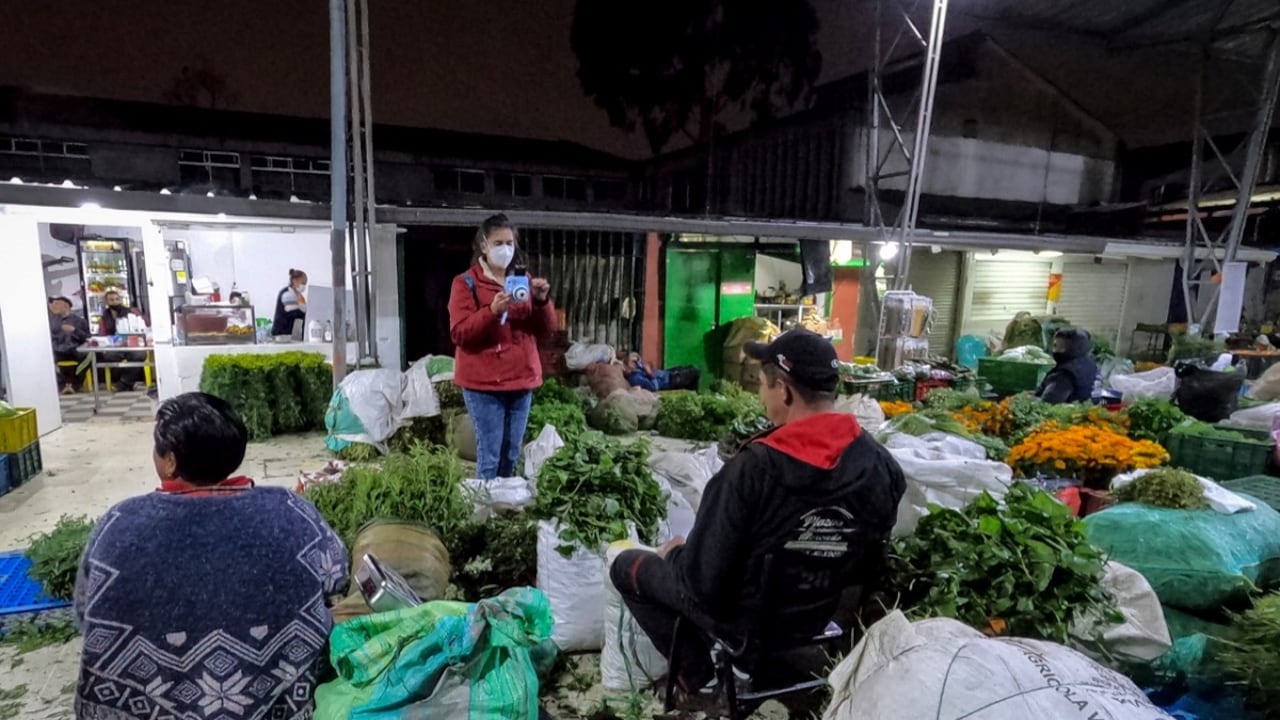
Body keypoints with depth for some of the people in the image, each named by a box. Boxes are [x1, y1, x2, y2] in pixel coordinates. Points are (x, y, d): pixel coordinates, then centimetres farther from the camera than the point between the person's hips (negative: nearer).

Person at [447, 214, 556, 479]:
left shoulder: (523, 281, 12)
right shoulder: (466, 283, -1)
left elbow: (545, 330, 10)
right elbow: (459, 333, -10)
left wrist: (542, 301, -9)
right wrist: (492, 311, -24)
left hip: (521, 380, 5)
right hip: (483, 383, -4)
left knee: (511, 456, 11)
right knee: (490, 455, -5)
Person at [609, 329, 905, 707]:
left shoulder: (752, 469, -34)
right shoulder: (883, 466, -16)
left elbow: (702, 582, -25)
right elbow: (872, 566, -1)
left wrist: (675, 554, -4)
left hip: (745, 619, -6)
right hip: (820, 617, 6)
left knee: (627, 566, 14)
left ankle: (696, 675, 13)